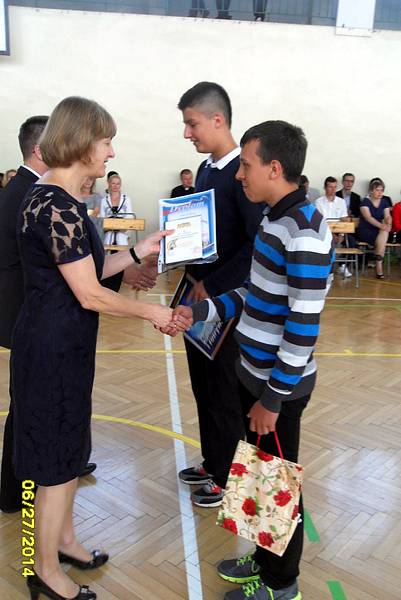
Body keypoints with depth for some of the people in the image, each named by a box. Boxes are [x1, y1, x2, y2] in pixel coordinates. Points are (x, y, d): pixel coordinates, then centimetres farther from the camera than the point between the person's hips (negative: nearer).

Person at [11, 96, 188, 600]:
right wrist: (152, 312, -10)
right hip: (54, 348, -10)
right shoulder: (58, 206, -22)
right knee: (57, 457, 6)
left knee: (67, 447, 22)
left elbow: (85, 271, 9)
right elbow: (90, 295, -21)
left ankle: (63, 539, 42)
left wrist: (138, 252, 8)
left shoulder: (56, 198, 9)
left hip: (62, 344, 10)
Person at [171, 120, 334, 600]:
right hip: (254, 372, 8)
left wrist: (273, 398, -18)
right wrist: (201, 311, 2)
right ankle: (265, 558, 43)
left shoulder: (305, 234, -23)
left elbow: (303, 328, -23)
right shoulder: (275, 219, 6)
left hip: (280, 384, -8)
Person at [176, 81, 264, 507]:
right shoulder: (206, 169, 10)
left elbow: (258, 245, -24)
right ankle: (212, 464, 39)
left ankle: (229, 480, 27)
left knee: (225, 396, 7)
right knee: (204, 389, 19)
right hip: (198, 297, 8)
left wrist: (212, 286, -19)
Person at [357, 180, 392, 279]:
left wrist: (388, 224, -25)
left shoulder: (384, 202, 11)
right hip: (365, 231, -4)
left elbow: (387, 216, 0)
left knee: (384, 232, -30)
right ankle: (379, 265, -22)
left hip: (378, 230, 4)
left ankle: (378, 264, -27)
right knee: (383, 239, -30)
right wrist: (381, 225, -35)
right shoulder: (365, 202, -6)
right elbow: (368, 217, -20)